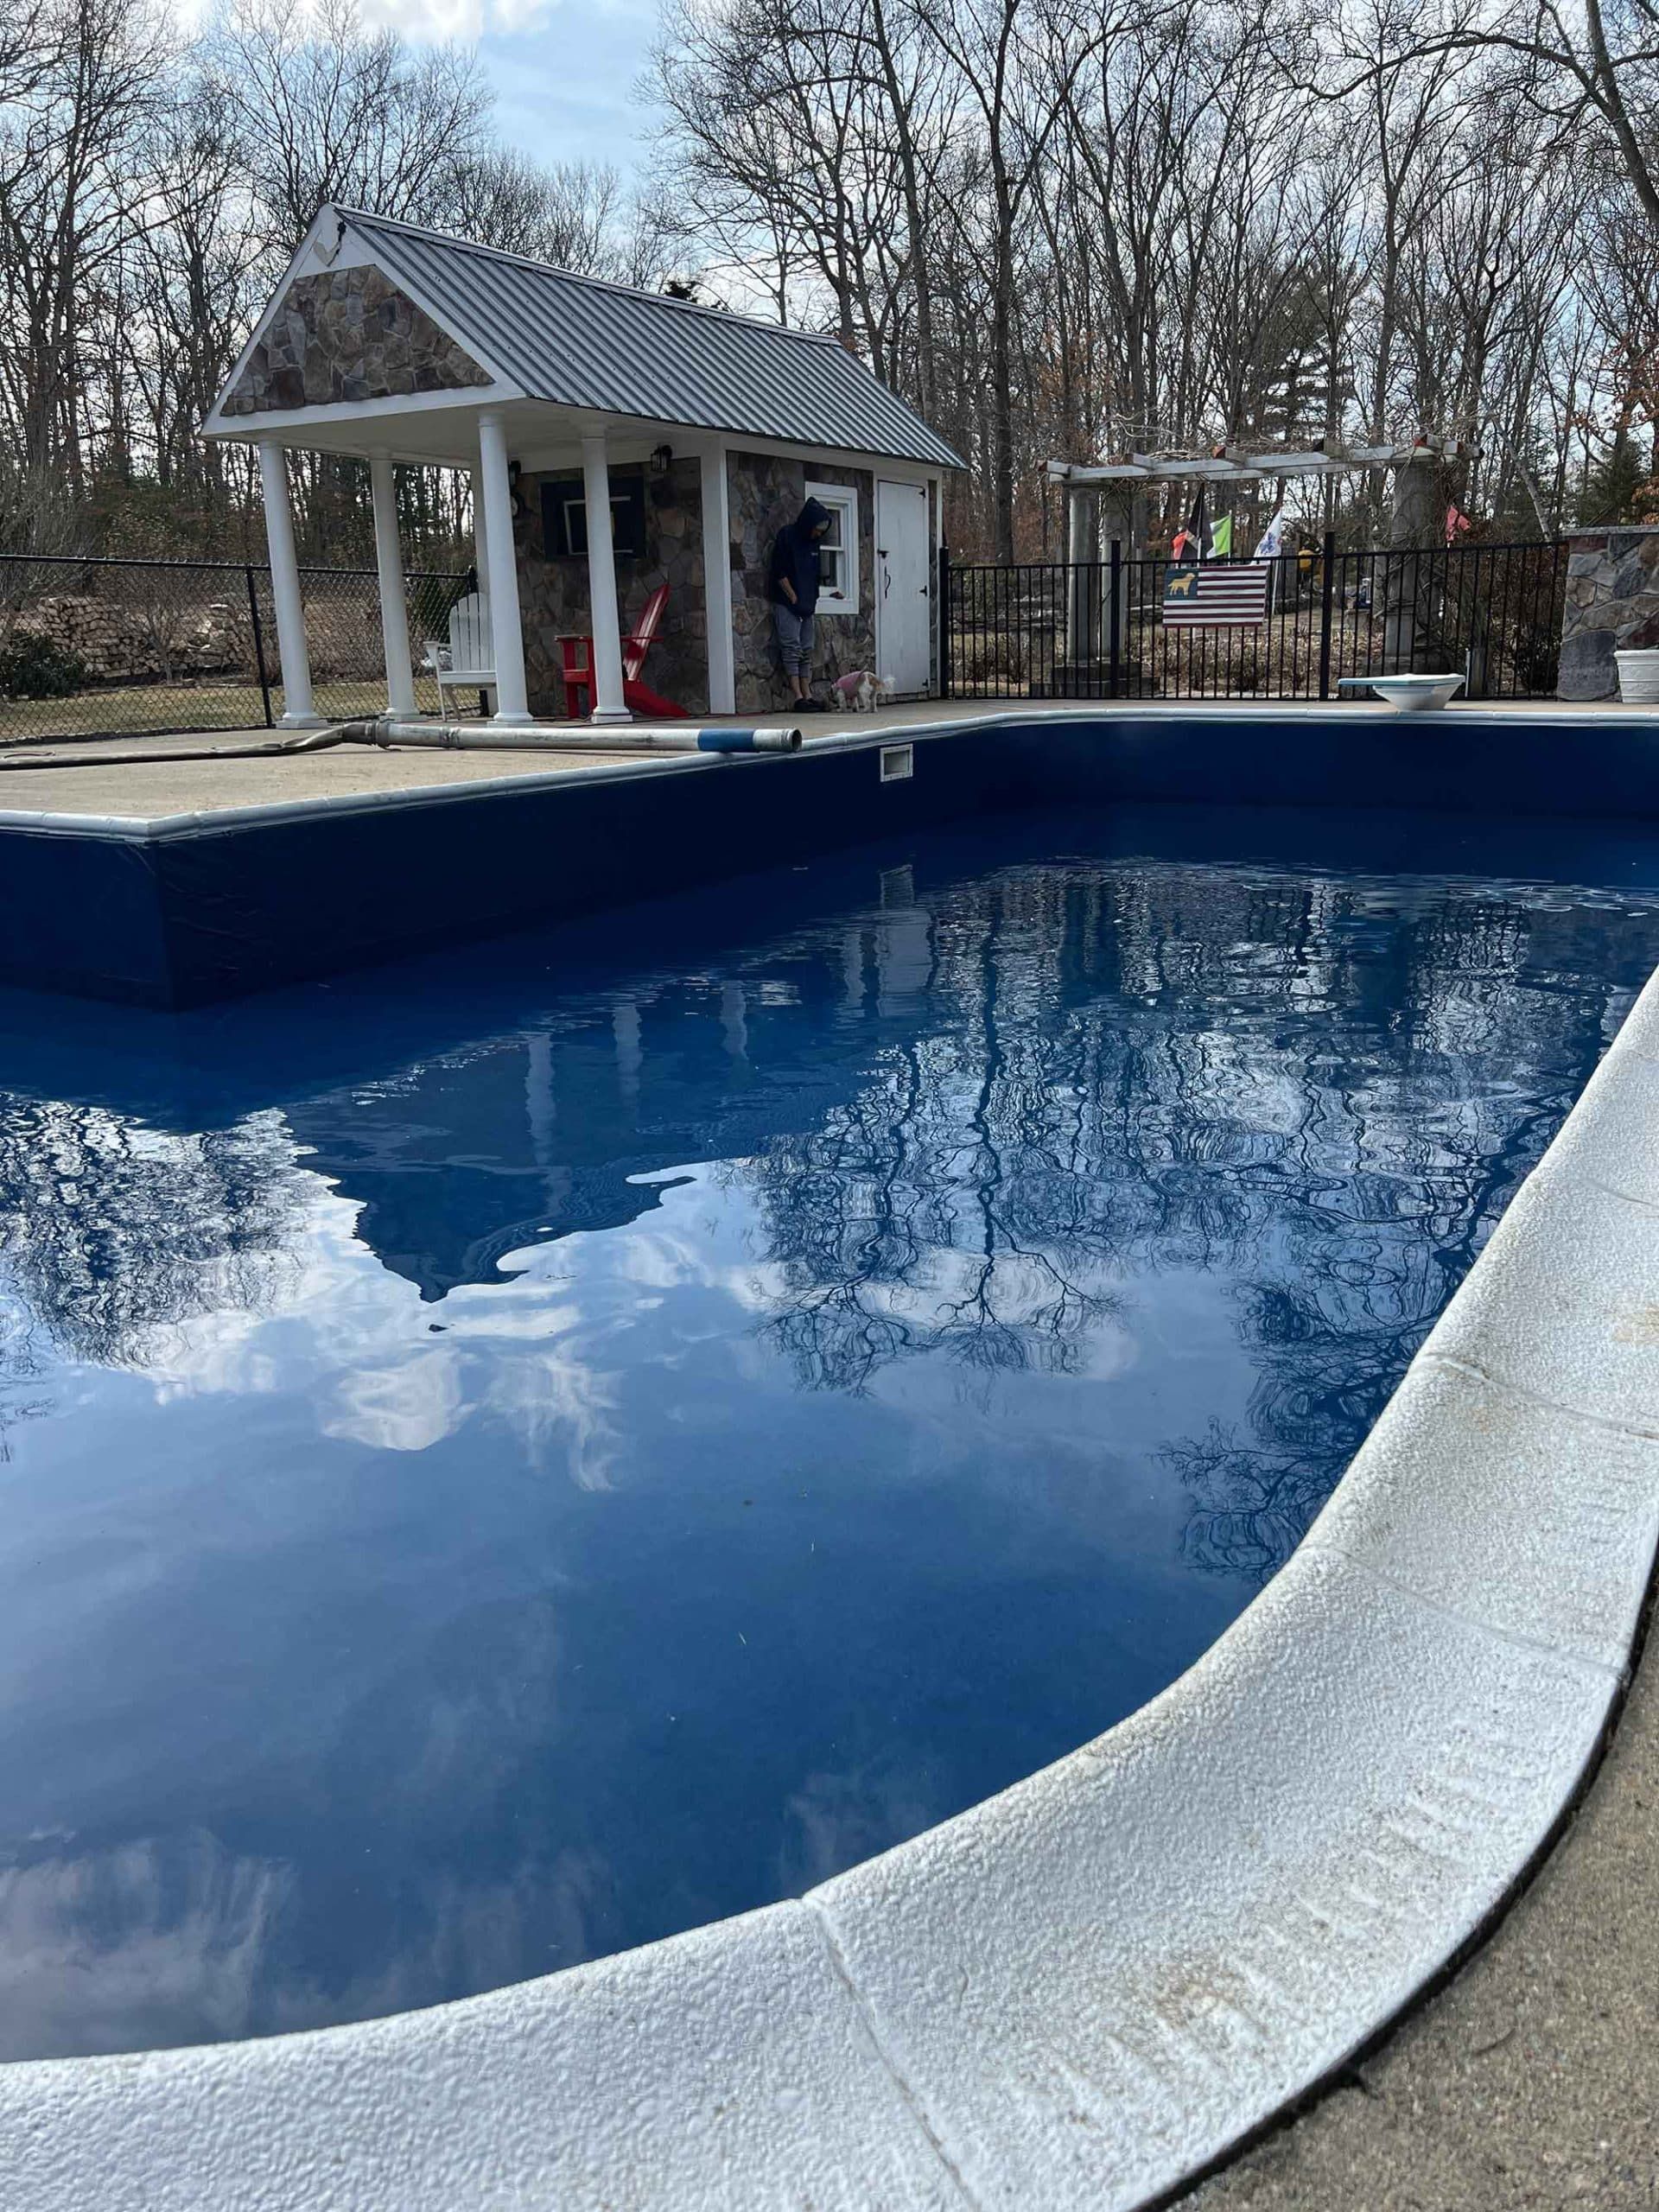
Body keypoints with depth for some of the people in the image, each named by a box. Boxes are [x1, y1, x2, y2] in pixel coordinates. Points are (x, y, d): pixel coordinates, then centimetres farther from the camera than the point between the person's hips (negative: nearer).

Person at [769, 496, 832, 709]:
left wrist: (811, 600, 7)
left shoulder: (814, 541, 12)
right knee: (792, 648, -9)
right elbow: (780, 574, -12)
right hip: (787, 603, -7)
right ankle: (798, 697, -12)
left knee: (806, 651, 6)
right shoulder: (786, 536, -9)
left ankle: (808, 695, 7)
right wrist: (794, 599, -13)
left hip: (807, 605, 7)